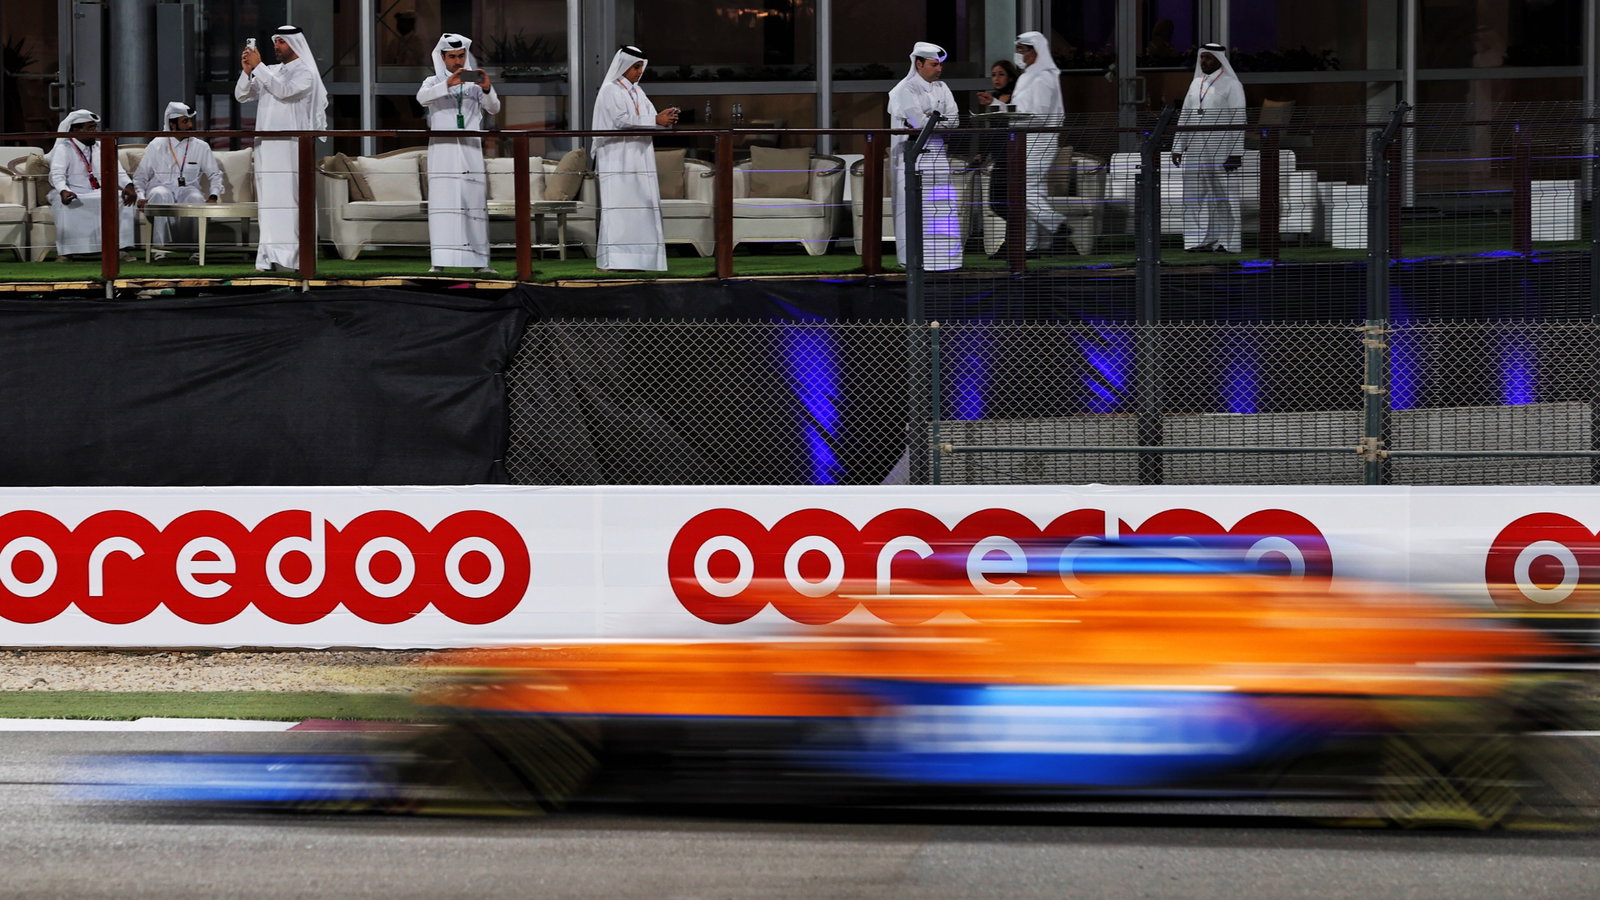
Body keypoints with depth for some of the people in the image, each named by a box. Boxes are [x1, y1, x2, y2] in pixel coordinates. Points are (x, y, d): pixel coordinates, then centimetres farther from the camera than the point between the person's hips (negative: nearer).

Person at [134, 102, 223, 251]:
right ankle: (161, 247, -40)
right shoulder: (156, 146, 7)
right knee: (161, 195, -38)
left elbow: (215, 174, 13)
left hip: (188, 189, 1)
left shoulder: (201, 147, 10)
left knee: (196, 198, -35)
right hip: (161, 187, -1)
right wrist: (141, 197, -11)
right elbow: (140, 176, 9)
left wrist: (213, 197, -6)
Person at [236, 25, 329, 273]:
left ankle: (288, 255, -11)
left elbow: (284, 91, -20)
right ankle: (271, 255, 3)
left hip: (290, 147, -6)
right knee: (268, 201, 3)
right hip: (265, 144, 6)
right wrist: (247, 71, -8)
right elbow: (241, 95, 10)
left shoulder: (305, 74, -2)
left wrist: (258, 67, -18)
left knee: (286, 198, -9)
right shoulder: (269, 72, 16)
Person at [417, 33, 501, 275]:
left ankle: (479, 261, -2)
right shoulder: (434, 82, 11)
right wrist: (448, 84, -26)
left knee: (475, 203, -3)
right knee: (442, 203, -9)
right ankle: (440, 262, -13)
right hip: (442, 151, -1)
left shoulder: (474, 84, 14)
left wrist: (487, 89, -20)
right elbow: (422, 97, -11)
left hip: (471, 149, 1)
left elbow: (494, 108, 1)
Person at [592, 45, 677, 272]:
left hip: (639, 159, 8)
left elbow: (650, 117, 14)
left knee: (642, 207, 2)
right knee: (618, 208, -11)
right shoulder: (610, 91, -5)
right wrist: (655, 120, -18)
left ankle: (637, 257, 2)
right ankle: (614, 259, -13)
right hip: (617, 160, -8)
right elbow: (622, 121, -15)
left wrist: (663, 118, -8)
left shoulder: (637, 92, 18)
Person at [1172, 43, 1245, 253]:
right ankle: (1201, 240, 3)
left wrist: (1236, 153, -16)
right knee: (1195, 196, 1)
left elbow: (1238, 119, -9)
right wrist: (1177, 147, 10)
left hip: (1221, 150, -6)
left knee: (1224, 196, -1)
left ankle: (1229, 241, 6)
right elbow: (1185, 117, 17)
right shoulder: (1196, 84, 14)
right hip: (1195, 150, 6)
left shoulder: (1231, 85, -4)